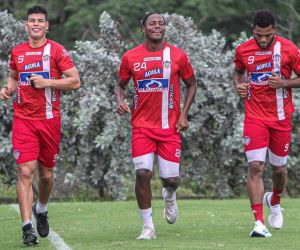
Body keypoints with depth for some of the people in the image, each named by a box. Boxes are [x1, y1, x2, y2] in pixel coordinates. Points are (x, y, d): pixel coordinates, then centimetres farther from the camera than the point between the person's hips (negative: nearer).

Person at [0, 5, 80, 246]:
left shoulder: (56, 50, -2)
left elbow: (75, 82, -6)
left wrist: (47, 82, -15)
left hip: (49, 119, -1)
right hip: (23, 119, 1)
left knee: (47, 174, 10)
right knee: (26, 172, -11)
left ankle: (41, 209, 40)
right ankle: (27, 227, -13)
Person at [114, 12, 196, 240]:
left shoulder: (178, 56, -1)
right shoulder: (131, 57, 1)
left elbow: (191, 84, 9)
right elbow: (120, 84, 15)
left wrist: (183, 114, -1)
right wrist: (120, 100, -7)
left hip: (170, 127, 0)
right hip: (142, 125, 0)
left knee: (171, 178, -1)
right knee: (143, 173, -11)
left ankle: (170, 196, 38)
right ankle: (148, 226, 1)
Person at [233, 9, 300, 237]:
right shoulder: (243, 50, -2)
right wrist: (238, 84, -3)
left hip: (281, 117, 0)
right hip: (255, 117, 0)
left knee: (279, 168, 12)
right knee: (255, 167, -13)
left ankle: (274, 202, 45)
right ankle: (259, 223, -15)